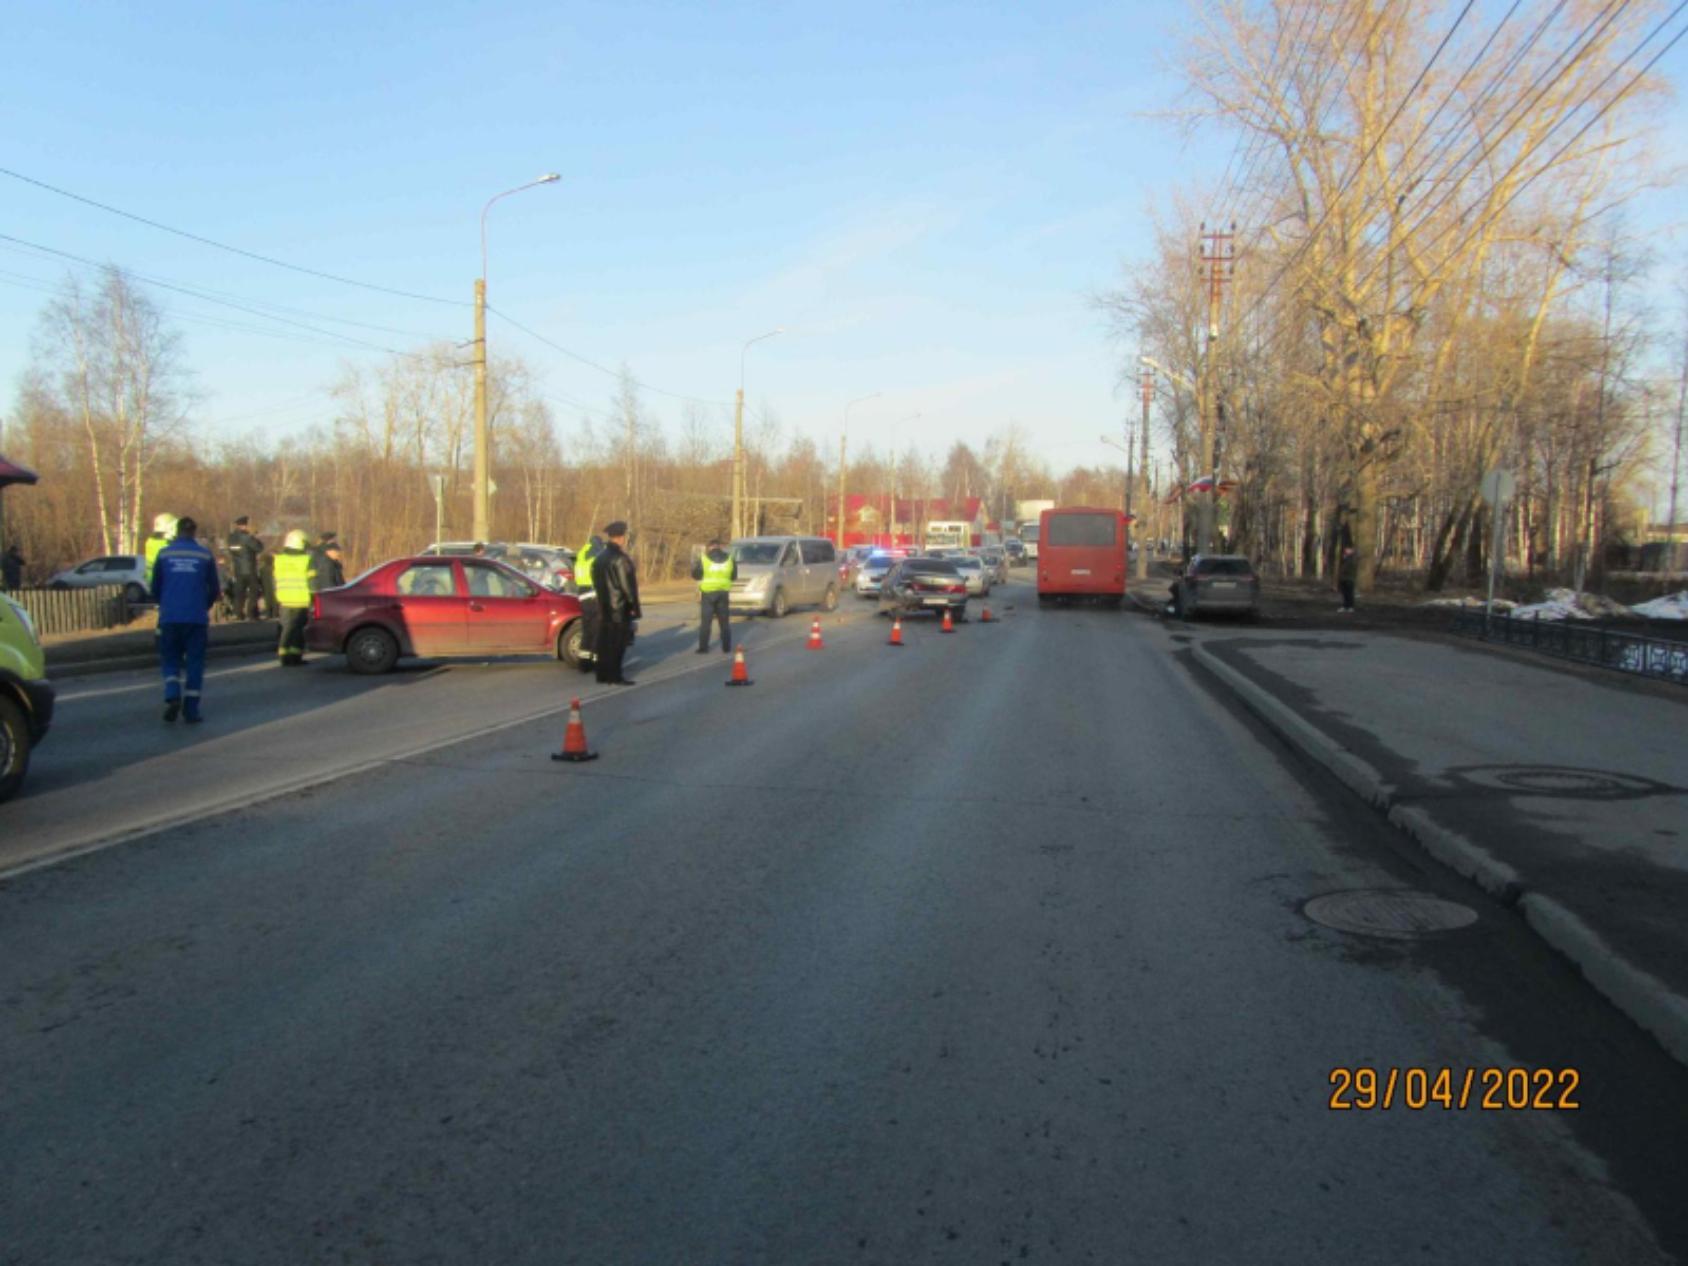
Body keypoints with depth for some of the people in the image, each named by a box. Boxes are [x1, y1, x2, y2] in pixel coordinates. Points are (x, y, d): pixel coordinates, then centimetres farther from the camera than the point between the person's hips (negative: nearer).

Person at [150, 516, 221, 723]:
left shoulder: (164, 554, 2)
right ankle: (191, 710, 5)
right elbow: (214, 589, 5)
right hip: (197, 618, -1)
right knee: (195, 662, 7)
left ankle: (172, 696, -11)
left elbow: (155, 588, 8)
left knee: (170, 660, 13)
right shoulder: (205, 555, 0)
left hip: (169, 618, 1)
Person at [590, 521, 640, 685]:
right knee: (617, 643, -5)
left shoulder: (599, 558, 14)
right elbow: (627, 585, -16)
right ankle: (614, 676, -5)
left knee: (604, 642, 12)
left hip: (604, 608, 9)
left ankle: (603, 674, 15)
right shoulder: (620, 558, -15)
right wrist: (634, 606, -10)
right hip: (619, 608, -9)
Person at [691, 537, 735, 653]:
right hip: (723, 592, 3)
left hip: (708, 592, -3)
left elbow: (695, 575, -1)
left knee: (705, 622, 2)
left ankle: (703, 647, -2)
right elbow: (734, 576, 11)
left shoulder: (704, 558, -5)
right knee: (724, 622, 11)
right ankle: (726, 648, 11)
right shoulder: (729, 558, 4)